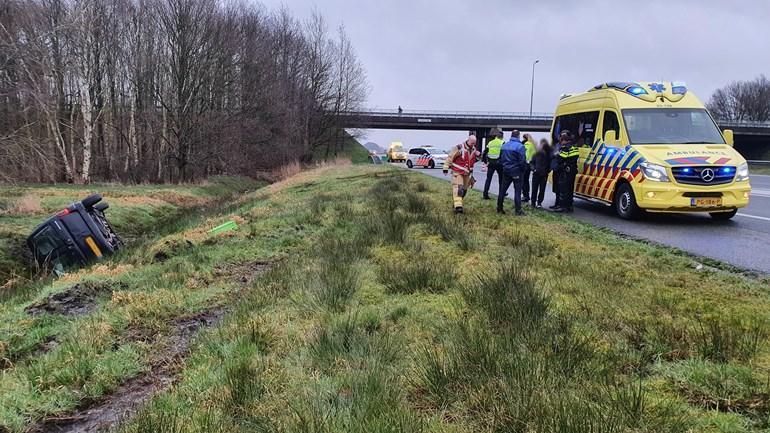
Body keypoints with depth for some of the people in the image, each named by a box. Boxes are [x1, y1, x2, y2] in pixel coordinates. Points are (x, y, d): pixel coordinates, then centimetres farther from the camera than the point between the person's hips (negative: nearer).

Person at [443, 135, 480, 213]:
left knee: (464, 189, 13)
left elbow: (475, 160, 24)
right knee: (458, 188, -17)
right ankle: (458, 206, -25)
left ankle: (457, 204, 30)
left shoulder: (474, 149, 6)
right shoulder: (459, 148, -15)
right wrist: (446, 168, -14)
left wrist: (478, 155, 2)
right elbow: (450, 157, -13)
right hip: (457, 172, -7)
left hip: (467, 173, 7)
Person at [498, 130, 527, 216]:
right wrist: (523, 169, 0)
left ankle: (499, 208, 17)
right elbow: (523, 160, -16)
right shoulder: (520, 146, -16)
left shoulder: (504, 146, 4)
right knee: (517, 191, 0)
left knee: (503, 189, 12)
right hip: (517, 171, -5)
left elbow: (501, 159, 11)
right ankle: (518, 210, 0)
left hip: (506, 171, 6)